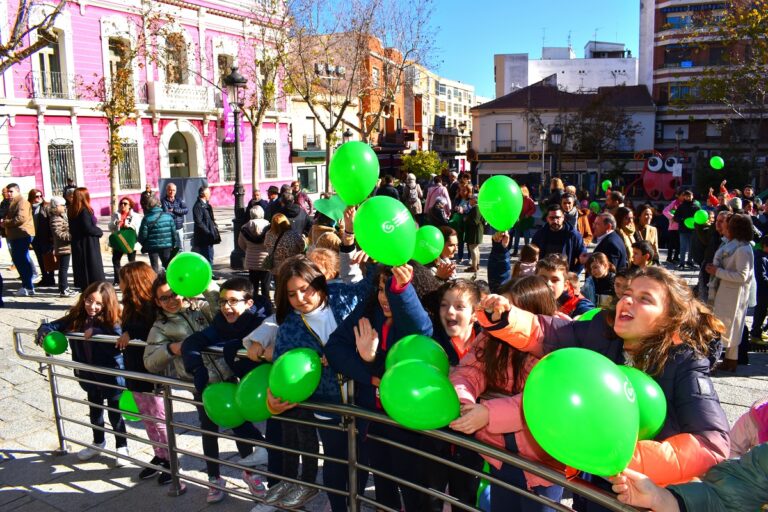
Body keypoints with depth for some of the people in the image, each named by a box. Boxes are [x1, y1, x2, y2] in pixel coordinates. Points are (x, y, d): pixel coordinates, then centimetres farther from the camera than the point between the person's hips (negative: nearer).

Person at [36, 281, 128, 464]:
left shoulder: (113, 321, -19)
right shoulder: (76, 318, -6)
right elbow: (51, 326, -2)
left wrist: (96, 333, -38)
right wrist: (44, 333, -23)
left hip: (112, 375, -5)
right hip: (90, 376, 5)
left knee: (115, 413, 9)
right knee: (94, 410, 24)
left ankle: (122, 446, 31)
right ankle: (98, 442, 47)